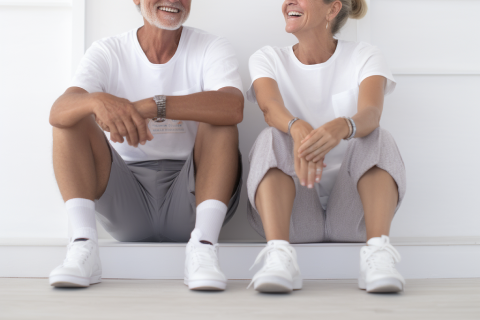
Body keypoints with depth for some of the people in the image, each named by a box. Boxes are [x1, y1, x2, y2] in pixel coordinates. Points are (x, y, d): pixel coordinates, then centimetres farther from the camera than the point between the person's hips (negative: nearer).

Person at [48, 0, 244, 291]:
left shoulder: (212, 49, -2)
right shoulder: (108, 52, 2)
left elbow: (233, 107, -26)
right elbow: (58, 112, -17)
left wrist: (151, 106, -37)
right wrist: (98, 100, -41)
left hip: (188, 194, -1)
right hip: (126, 197, 2)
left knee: (218, 119, -23)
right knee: (71, 120, -14)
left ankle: (203, 245, -33)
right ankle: (84, 245, -26)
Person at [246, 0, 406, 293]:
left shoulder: (364, 57, 3)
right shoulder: (268, 59, 6)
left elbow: (371, 113, -19)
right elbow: (270, 106, -17)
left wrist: (341, 127, -44)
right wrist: (299, 129, -42)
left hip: (352, 211, 0)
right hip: (292, 213, 0)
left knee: (379, 138, -24)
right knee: (272, 139, -25)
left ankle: (378, 252, -40)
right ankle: (279, 256, -42)